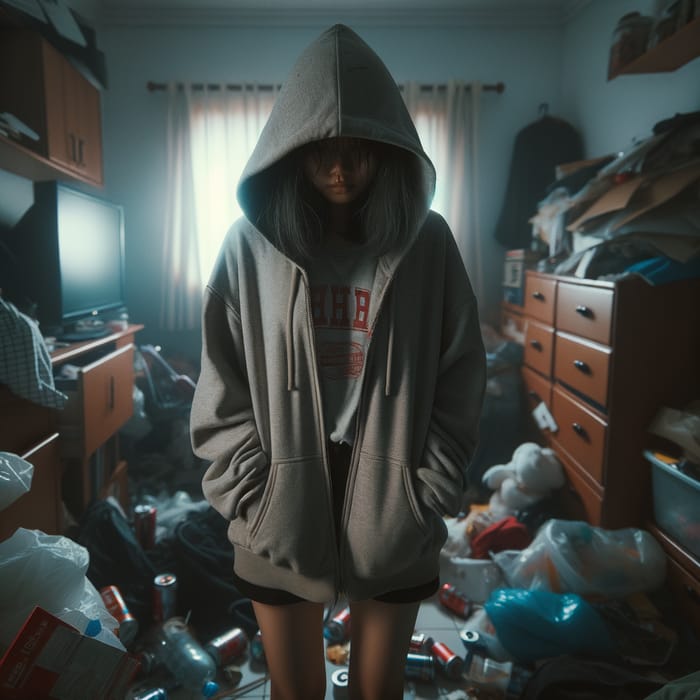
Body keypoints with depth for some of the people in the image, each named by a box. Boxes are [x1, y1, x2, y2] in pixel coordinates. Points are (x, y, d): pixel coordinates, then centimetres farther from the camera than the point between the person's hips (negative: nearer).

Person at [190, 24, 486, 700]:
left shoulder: (427, 242, -4)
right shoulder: (252, 244, -5)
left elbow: (458, 384, -2)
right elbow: (222, 392, -3)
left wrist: (425, 499, -7)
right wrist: (257, 503, -8)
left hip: (389, 513, 0)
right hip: (283, 514, 1)